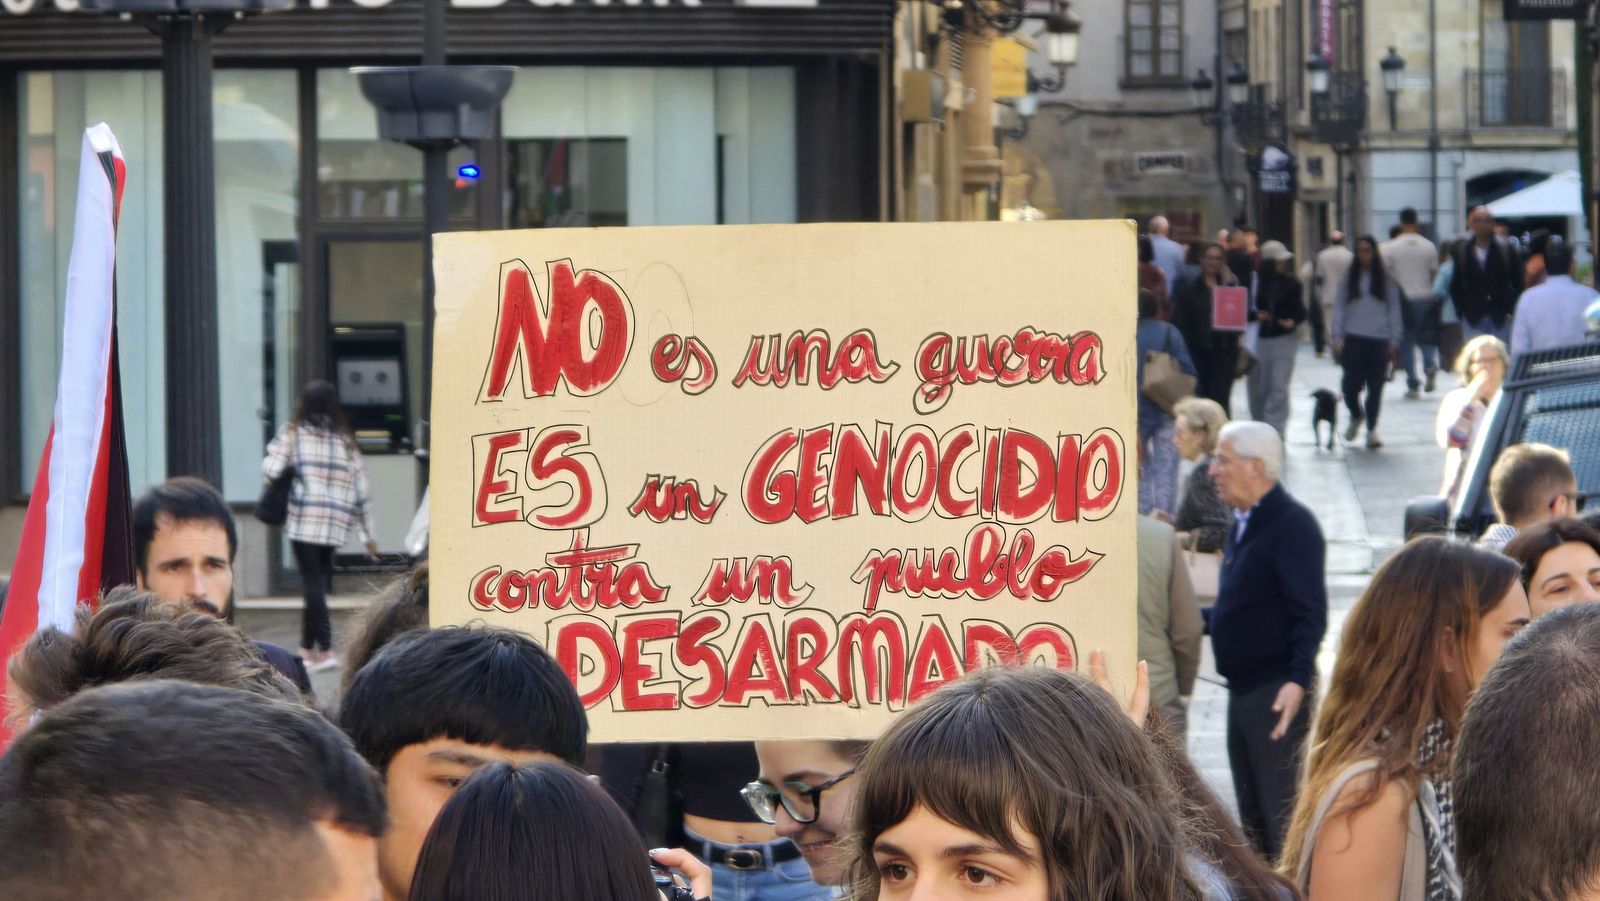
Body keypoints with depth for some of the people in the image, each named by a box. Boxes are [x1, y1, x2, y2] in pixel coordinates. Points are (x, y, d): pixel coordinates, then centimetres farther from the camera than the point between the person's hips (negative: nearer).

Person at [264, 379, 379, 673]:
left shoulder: (293, 433, 0)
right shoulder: (345, 441, 10)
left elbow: (271, 469, -11)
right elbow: (360, 491, 9)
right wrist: (367, 535, 14)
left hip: (303, 521, -4)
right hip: (336, 524, 4)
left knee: (313, 583, -4)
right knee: (319, 582, 14)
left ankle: (324, 650, -12)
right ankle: (307, 647, 20)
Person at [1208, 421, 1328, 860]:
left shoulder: (1292, 524, -15)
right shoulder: (1245, 523, 14)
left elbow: (1310, 612, -22)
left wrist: (1297, 680, -30)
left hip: (1278, 690, -10)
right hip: (1243, 687, 10)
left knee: (1282, 811, -7)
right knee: (1252, 812, 15)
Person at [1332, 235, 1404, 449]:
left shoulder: (1386, 280, 6)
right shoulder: (1349, 278, 8)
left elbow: (1394, 310, 8)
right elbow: (1339, 308, 7)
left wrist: (1394, 341, 3)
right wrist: (1337, 338, -2)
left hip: (1379, 340, 0)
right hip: (1354, 338, 0)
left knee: (1375, 386, -1)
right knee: (1351, 383, -6)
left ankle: (1371, 429, 9)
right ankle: (1356, 415, 24)